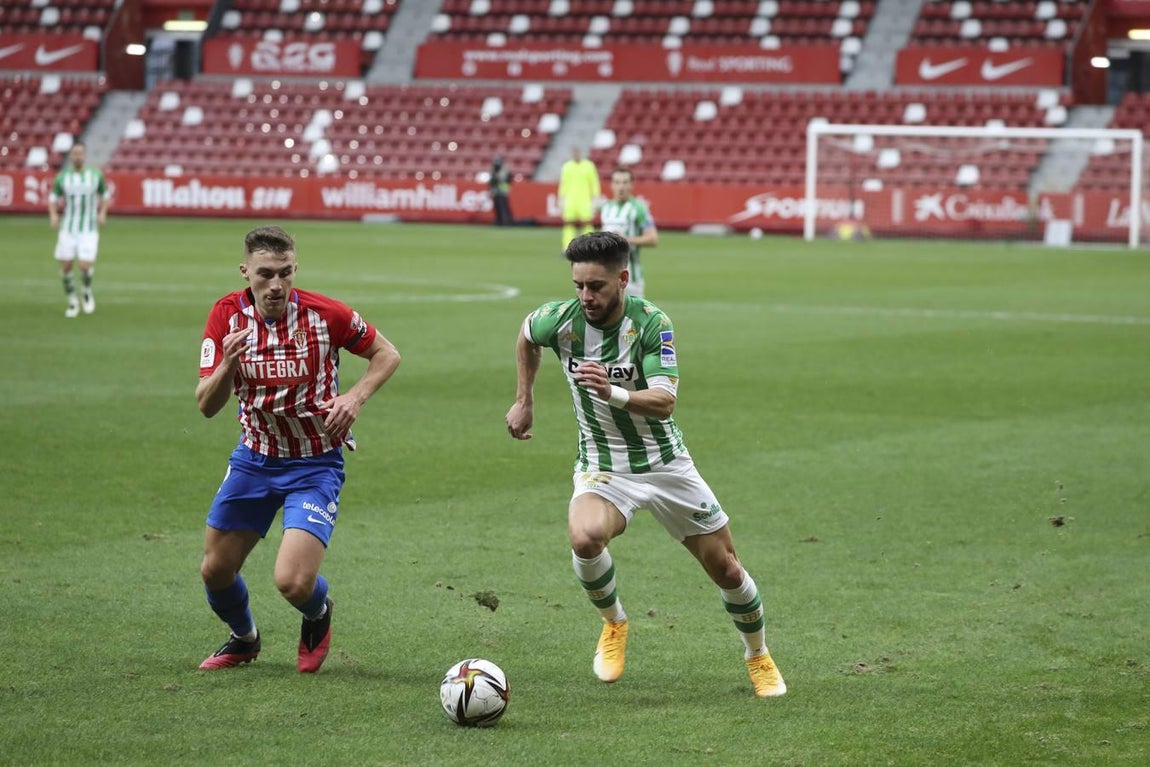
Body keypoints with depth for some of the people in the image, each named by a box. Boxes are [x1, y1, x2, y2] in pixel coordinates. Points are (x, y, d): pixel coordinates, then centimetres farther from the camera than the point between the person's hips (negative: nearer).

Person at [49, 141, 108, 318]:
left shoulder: (96, 175, 0)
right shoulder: (62, 177, 0)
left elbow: (104, 195, 13)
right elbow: (53, 197, 11)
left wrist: (103, 213, -4)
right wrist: (53, 214, -7)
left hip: (89, 230, -1)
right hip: (68, 229, 1)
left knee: (86, 266, -14)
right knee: (66, 267, -1)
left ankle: (87, 292, 19)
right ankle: (72, 301, 21)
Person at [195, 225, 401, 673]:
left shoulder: (325, 314, -17)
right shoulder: (227, 315, -10)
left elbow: (387, 354, -2)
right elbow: (206, 406, -12)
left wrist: (355, 397, -19)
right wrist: (227, 365, -32)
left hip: (315, 465, -4)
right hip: (253, 459, 4)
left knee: (294, 582, -18)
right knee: (215, 571, 9)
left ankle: (318, 617, 20)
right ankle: (244, 640, 42)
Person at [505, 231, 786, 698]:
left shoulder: (651, 323, -21)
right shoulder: (561, 319, -14)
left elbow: (665, 401, -30)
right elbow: (526, 335, 12)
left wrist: (613, 393, -48)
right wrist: (524, 401, 14)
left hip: (664, 462, 0)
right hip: (601, 467, 0)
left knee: (725, 568, 6)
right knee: (585, 539, -33)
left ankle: (759, 658, 34)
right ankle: (613, 624, -2)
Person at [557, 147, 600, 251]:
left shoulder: (589, 166, 4)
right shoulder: (566, 167, 10)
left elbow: (595, 184, 4)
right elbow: (563, 184, 14)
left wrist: (594, 200, -2)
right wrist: (561, 200, 9)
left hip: (585, 201, -2)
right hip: (570, 201, 2)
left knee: (587, 225, -8)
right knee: (569, 225, -5)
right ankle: (567, 248, -3)